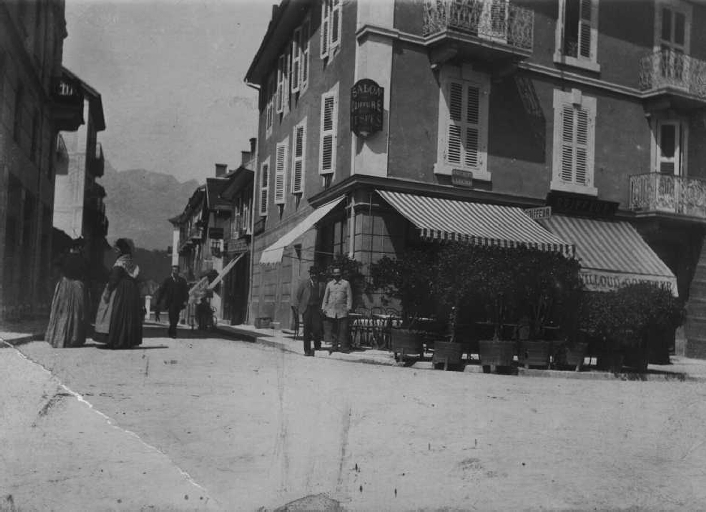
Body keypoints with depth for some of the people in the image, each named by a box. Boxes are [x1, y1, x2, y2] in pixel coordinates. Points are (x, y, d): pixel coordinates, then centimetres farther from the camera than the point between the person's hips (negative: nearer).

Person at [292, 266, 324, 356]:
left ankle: (317, 346, 12)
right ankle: (307, 350, 7)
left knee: (317, 328, -11)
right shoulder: (304, 283, 4)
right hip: (306, 308, -1)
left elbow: (321, 298, 15)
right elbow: (297, 295, 2)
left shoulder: (320, 285, 11)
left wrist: (322, 309, 7)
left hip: (316, 309, 1)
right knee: (307, 330, -1)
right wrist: (295, 307, -6)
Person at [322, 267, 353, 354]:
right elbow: (326, 296, 15)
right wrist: (324, 308, 8)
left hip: (342, 311, -2)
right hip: (331, 311, 2)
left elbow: (349, 296, 3)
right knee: (331, 329, 2)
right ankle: (334, 346, 13)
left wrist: (348, 307, -5)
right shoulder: (329, 284, 13)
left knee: (343, 329, -5)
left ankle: (344, 347, 2)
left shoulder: (346, 283, 6)